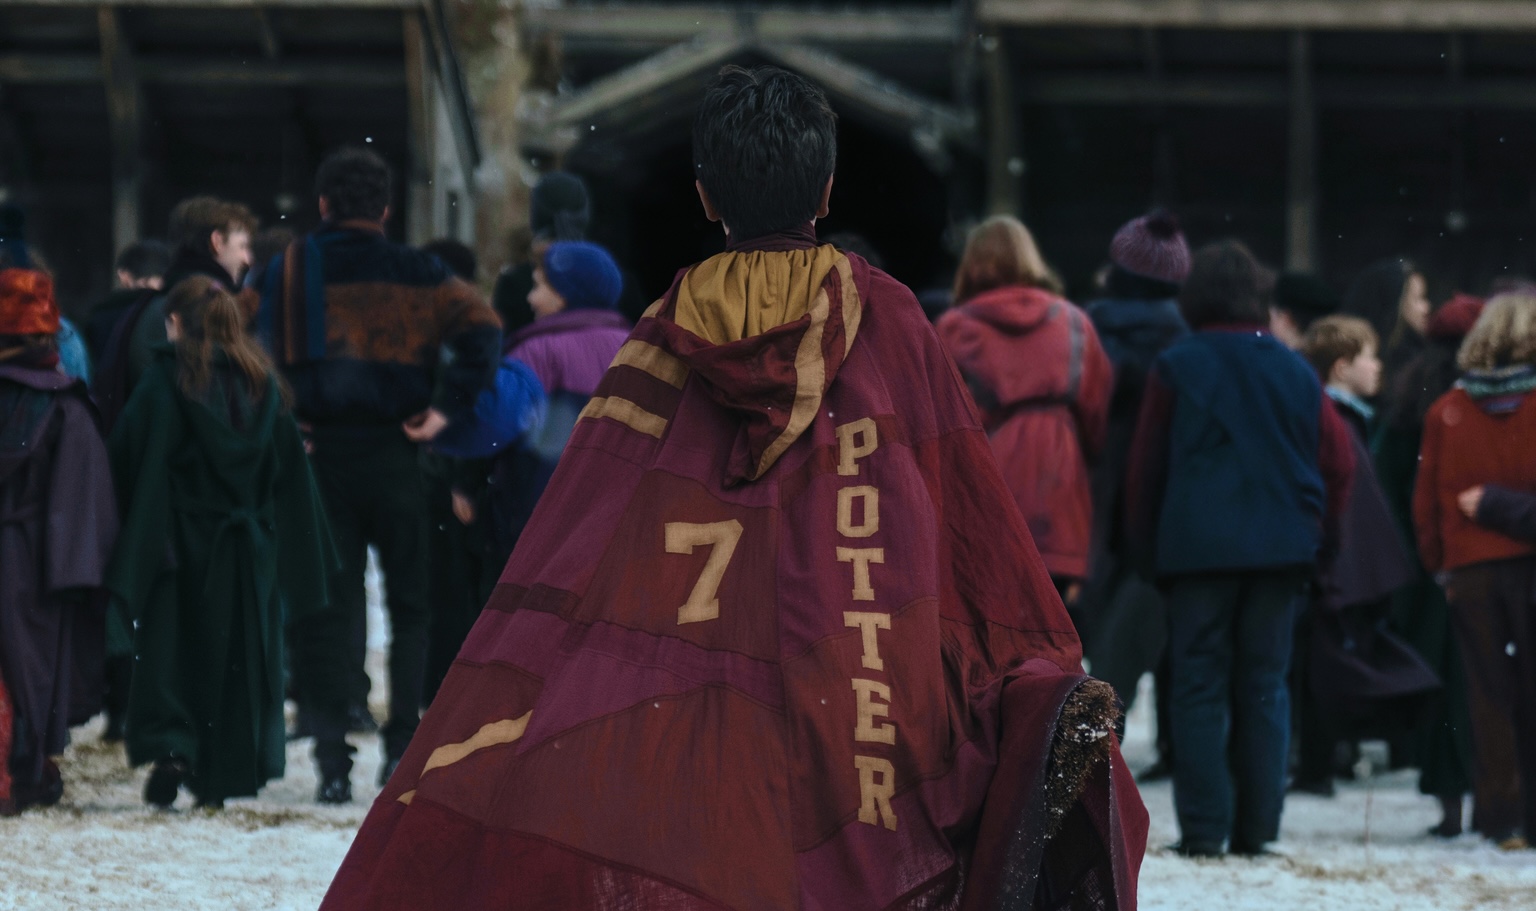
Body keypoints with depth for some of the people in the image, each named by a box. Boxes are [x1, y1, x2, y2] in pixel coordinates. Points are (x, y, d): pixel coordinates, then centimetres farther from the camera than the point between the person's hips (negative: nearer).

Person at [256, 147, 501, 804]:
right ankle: (405, 745, 6)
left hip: (317, 454, 0)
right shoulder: (415, 274, 3)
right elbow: (481, 326, -10)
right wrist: (448, 408, -8)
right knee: (411, 602, 12)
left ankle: (332, 760, -5)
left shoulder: (290, 270, 4)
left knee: (327, 607, 3)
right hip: (394, 454, 0)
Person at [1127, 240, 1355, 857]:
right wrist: (1312, 531, 16)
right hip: (1280, 550, 3)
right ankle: (1256, 826, 5)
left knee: (1199, 686, 1)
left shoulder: (1176, 368, -2)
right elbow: (1337, 460, 5)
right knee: (1265, 685, 8)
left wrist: (1149, 552, 11)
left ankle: (1204, 829, -6)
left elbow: (1146, 467, 2)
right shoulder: (1294, 371, 6)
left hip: (1197, 548, -2)